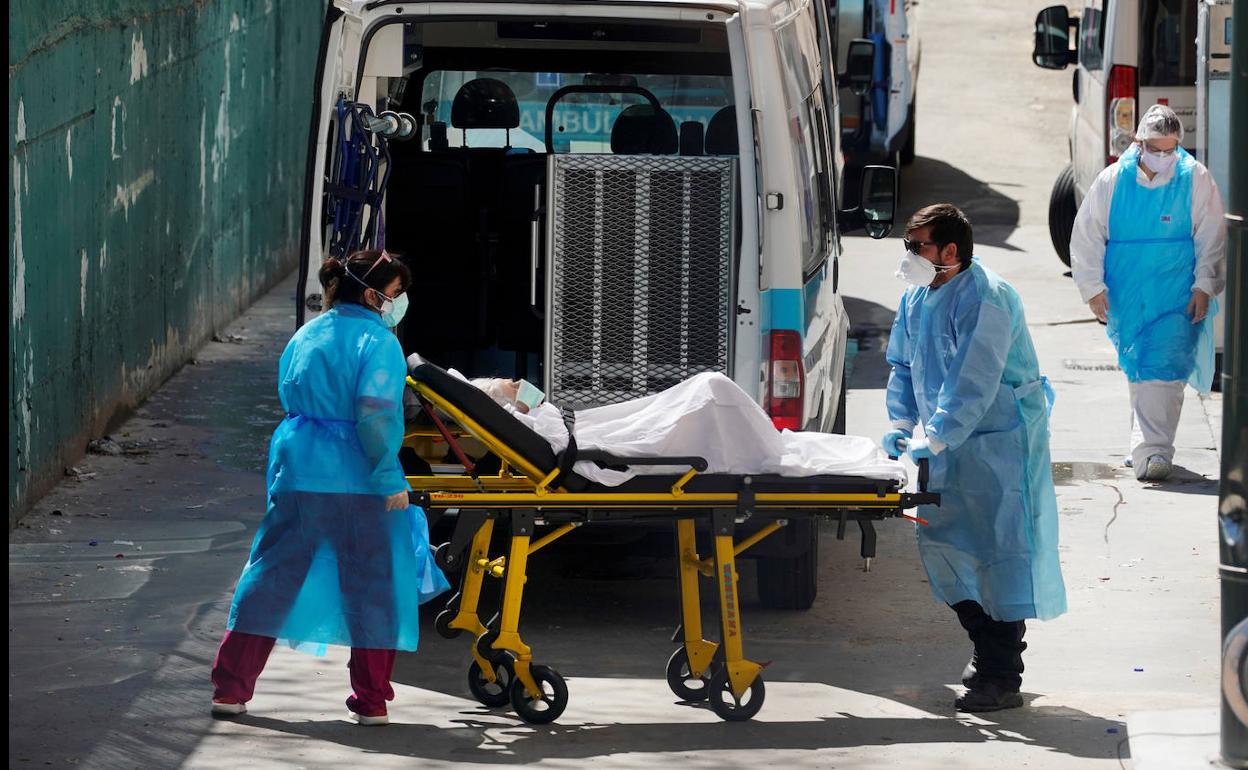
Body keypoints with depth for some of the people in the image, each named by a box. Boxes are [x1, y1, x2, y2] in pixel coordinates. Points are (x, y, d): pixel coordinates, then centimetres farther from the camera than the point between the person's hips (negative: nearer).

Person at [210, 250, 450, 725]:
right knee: (374, 588, 6)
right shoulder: (377, 342, -10)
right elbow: (378, 416, -18)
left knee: (271, 579, 10)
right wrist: (390, 479, -13)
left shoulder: (305, 337, 12)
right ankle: (371, 701, 9)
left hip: (297, 472, 6)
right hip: (358, 481, -6)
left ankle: (230, 689, 9)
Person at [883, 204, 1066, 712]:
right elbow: (902, 364, 16)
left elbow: (973, 384, -27)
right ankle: (986, 650, 27)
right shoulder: (917, 297, 7)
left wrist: (934, 441, -31)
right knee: (941, 544, 11)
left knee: (1000, 550, -9)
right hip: (950, 443, 9)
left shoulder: (985, 301, -21)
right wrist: (901, 426, 2)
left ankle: (1002, 680, -9)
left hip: (1001, 439, -9)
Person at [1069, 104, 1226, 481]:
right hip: (1127, 299, 3)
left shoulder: (1196, 180, -4)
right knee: (1136, 372, 12)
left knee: (1162, 371, -15)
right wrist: (1093, 287, 0)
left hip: (1177, 297, -3)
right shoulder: (1112, 181, -1)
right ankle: (1147, 444, 26)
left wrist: (1204, 285, -3)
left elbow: (1212, 238, 3)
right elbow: (1086, 236, 5)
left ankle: (1152, 451, -20)